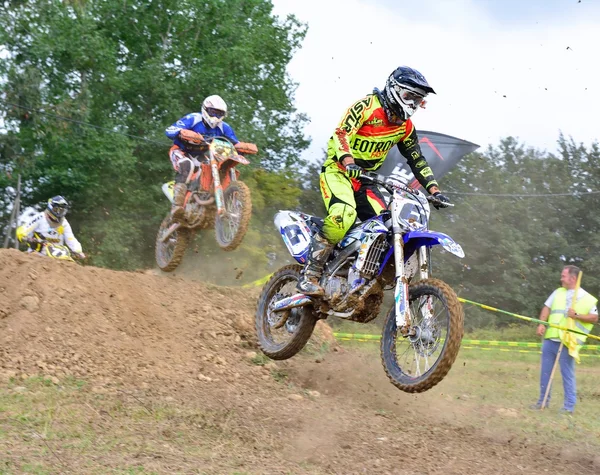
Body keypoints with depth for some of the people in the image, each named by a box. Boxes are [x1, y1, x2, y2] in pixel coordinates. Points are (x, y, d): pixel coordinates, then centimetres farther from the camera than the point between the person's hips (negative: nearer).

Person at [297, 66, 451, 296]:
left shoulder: (405, 126, 9)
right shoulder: (367, 106, -12)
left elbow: (417, 160, 15)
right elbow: (341, 134, -23)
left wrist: (434, 190, 5)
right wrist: (348, 161, -40)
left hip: (365, 180, 8)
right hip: (338, 171, -8)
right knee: (344, 215, -32)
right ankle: (309, 275, -27)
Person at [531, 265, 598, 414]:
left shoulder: (586, 298, -3)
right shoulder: (558, 292, 14)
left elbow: (594, 318, -5)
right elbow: (547, 308, 12)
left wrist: (576, 315, -16)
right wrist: (541, 323, -3)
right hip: (550, 338, 6)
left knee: (567, 373, -3)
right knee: (545, 371, 10)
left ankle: (569, 405, 4)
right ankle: (543, 400, 21)